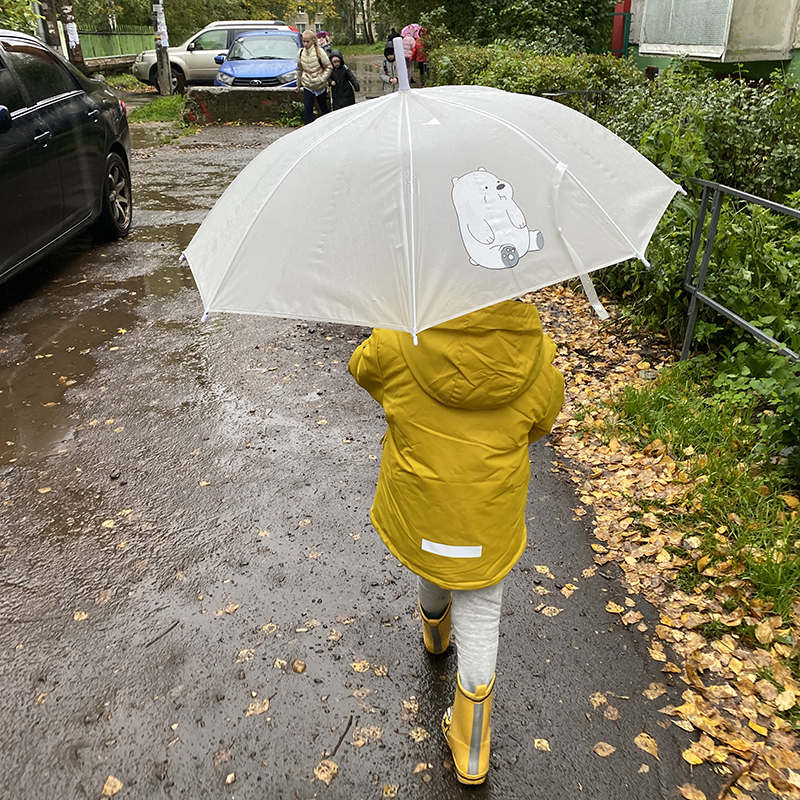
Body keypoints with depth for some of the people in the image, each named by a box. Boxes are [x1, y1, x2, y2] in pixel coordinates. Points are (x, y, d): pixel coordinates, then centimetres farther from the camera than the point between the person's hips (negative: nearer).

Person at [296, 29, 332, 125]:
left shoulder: (319, 52, -15)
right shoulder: (301, 53, -4)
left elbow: (329, 67, -9)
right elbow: (299, 70, 9)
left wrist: (321, 79, -17)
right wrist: (299, 84, 15)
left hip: (321, 86, -2)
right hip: (307, 86, 2)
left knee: (323, 107, 13)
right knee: (308, 108, -6)